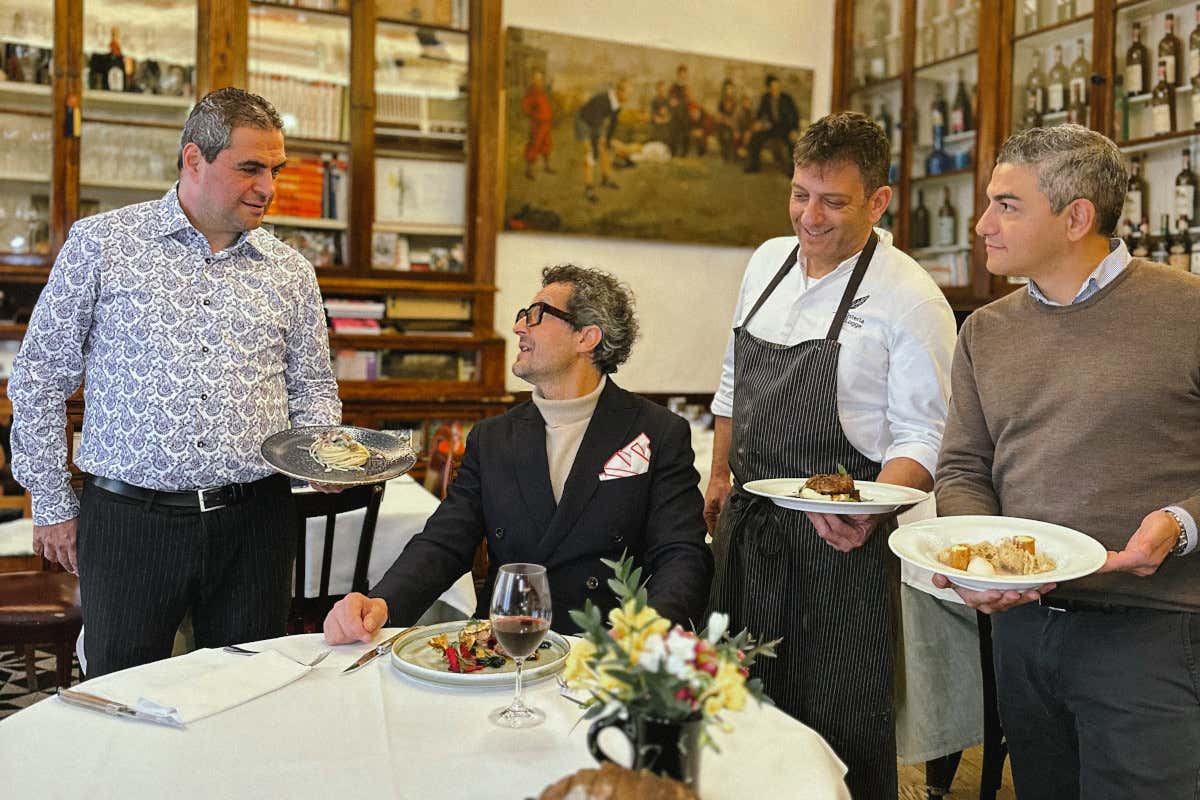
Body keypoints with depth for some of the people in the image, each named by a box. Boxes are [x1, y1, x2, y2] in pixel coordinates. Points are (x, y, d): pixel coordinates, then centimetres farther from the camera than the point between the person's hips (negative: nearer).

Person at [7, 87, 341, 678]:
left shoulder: (290, 271, 7)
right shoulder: (100, 244, 0)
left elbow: (312, 387, 14)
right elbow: (40, 381, 4)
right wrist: (51, 504, 5)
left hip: (254, 520, 2)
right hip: (128, 520, -2)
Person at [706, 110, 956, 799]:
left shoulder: (912, 298, -12)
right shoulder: (767, 262, 7)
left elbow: (921, 438, -11)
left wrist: (871, 510, -28)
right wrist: (720, 475, 17)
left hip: (836, 536, -6)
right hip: (748, 519, 6)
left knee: (838, 727, 5)